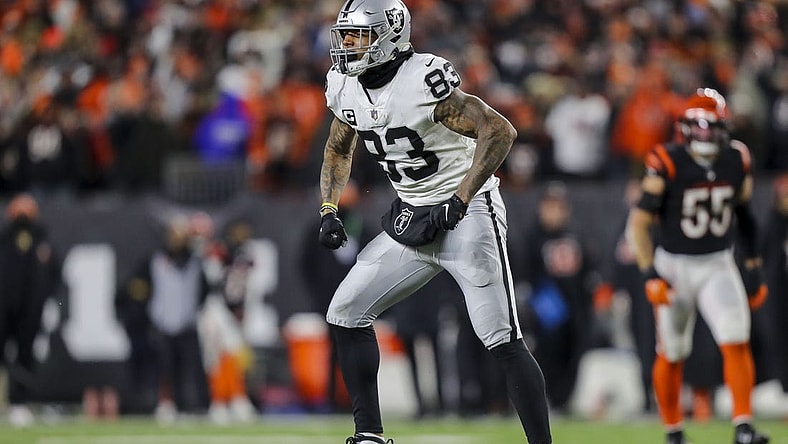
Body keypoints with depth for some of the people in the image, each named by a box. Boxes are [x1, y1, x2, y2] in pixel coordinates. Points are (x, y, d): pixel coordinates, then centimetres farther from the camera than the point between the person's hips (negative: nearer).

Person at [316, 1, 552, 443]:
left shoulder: (424, 81, -24)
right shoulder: (346, 88, 0)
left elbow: (500, 131, -27)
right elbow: (339, 150, 20)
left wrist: (454, 206, -28)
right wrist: (329, 211, 5)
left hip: (467, 212, -8)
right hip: (411, 217, 8)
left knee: (503, 340, -12)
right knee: (346, 314, 5)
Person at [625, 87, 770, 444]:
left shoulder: (736, 161, -3)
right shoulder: (666, 164, -16)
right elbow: (639, 223, -14)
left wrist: (753, 268, 12)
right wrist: (649, 274, -21)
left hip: (718, 266, 2)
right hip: (674, 266, -2)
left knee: (736, 341, -16)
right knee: (671, 354, 8)